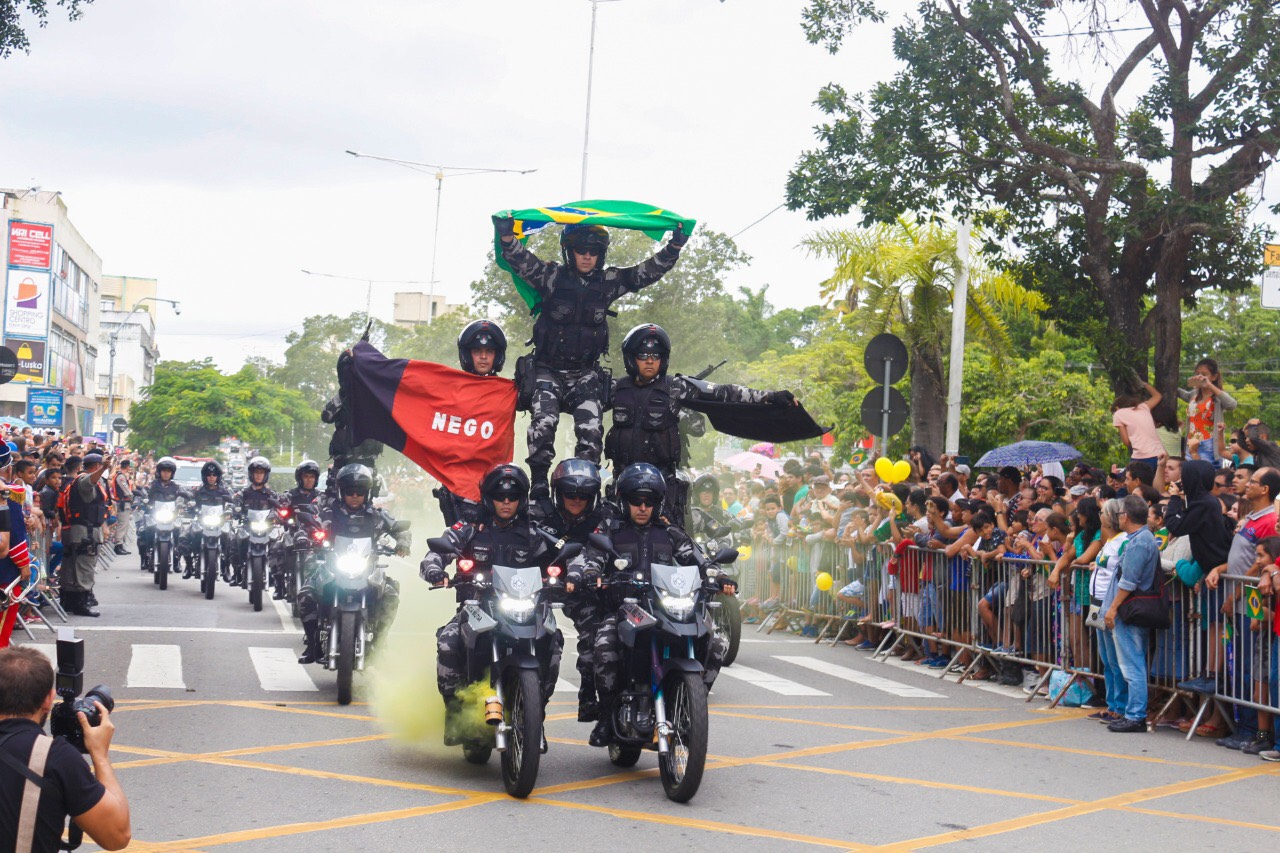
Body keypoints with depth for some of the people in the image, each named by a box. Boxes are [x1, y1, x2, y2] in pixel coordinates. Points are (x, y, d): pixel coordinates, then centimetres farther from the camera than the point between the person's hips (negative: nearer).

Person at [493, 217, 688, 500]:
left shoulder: (609, 282, 3)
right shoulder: (553, 277, -4)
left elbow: (647, 272, 2)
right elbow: (521, 260, -18)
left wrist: (675, 246, -11)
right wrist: (507, 237, -37)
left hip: (586, 373, 2)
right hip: (548, 370, -2)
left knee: (591, 433, -13)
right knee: (543, 424, -20)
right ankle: (539, 487, -13)